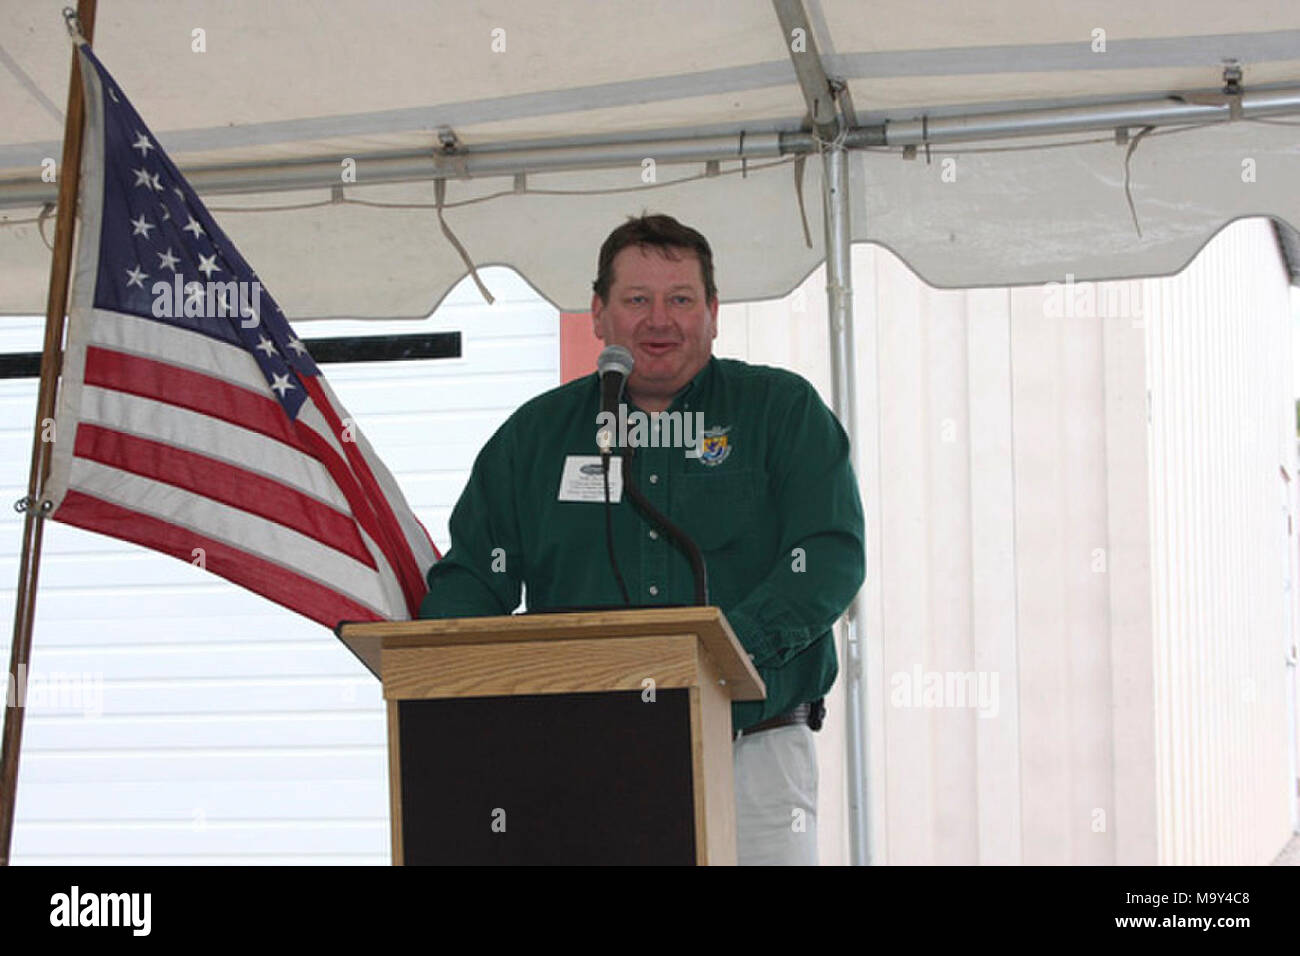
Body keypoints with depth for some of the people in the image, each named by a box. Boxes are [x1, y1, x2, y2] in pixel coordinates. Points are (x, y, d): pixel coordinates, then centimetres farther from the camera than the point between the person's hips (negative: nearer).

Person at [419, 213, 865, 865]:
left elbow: (833, 554, -4)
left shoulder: (784, 410, 8)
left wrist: (730, 645, -21)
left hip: (753, 757, -1)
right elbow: (470, 578, 13)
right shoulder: (535, 433, 15)